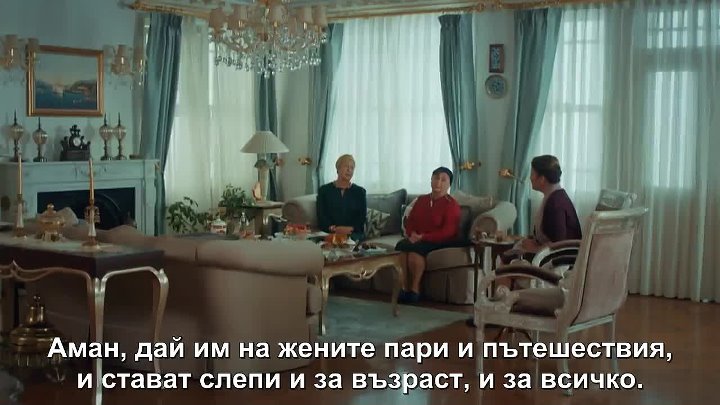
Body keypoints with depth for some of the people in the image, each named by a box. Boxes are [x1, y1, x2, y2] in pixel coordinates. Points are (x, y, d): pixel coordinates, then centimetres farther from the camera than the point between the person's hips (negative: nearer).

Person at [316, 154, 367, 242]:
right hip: (330, 233, 0)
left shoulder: (360, 192, 14)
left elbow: (362, 217, 5)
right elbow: (321, 216, 2)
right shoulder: (324, 190, 12)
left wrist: (350, 228, -15)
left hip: (354, 233, 1)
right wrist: (334, 228, -16)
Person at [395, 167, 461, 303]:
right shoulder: (421, 200, 13)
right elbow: (410, 221, 14)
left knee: (415, 248, -33)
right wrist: (411, 234, -10)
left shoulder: (451, 204, -7)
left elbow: (447, 233, -16)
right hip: (418, 239, 6)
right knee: (400, 246, -26)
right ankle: (405, 288, -23)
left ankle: (415, 290, -23)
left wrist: (423, 237, -21)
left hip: (440, 242, -6)